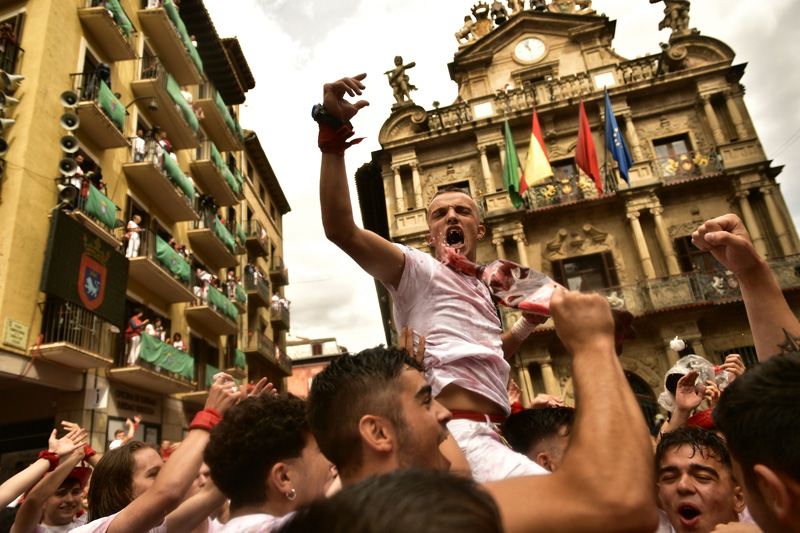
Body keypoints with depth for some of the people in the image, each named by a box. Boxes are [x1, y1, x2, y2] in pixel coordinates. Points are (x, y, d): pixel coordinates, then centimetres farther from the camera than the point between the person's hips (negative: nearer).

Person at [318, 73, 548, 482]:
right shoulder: (419, 269, 0)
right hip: (462, 436, -9)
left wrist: (530, 321, 27)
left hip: (487, 437, 9)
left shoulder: (481, 290, 25)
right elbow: (341, 230, -15)